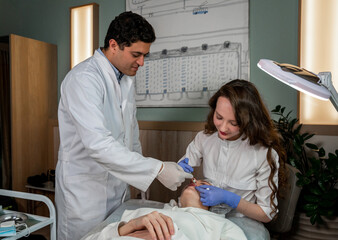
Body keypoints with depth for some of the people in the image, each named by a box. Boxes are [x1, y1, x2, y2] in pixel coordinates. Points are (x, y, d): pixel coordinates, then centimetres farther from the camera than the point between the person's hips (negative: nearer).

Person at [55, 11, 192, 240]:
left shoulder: (127, 80, 7)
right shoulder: (84, 78, -20)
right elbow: (97, 143, -31)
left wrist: (143, 176, 15)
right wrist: (157, 169, -30)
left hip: (118, 185, 7)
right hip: (85, 192, -7)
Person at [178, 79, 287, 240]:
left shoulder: (266, 154, -17)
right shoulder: (204, 138, -5)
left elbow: (267, 214, -8)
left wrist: (229, 199, -22)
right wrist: (179, 169, -16)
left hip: (241, 219, -1)